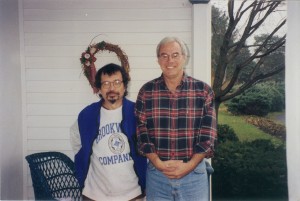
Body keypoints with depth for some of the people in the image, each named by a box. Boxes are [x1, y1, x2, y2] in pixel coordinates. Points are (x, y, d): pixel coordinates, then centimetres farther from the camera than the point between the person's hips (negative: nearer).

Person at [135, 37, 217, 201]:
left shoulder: (203, 91, -2)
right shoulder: (146, 91, 0)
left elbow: (208, 133, -4)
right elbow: (141, 132, -1)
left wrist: (189, 165, -13)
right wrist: (158, 163, -12)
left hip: (194, 173, 0)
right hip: (156, 174, 1)